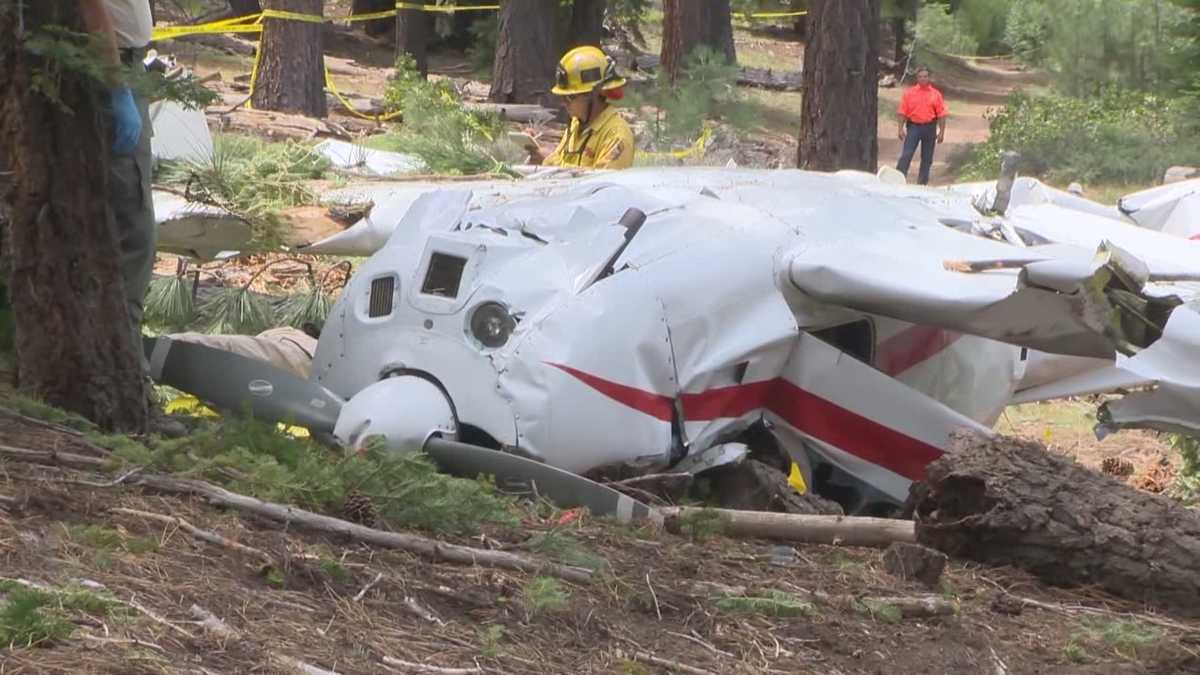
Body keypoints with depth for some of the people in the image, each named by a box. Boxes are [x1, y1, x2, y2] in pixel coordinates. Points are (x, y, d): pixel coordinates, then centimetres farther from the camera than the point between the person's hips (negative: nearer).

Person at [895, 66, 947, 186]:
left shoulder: (936, 94, 3)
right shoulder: (909, 93, 1)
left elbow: (941, 115, 2)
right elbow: (902, 112, 0)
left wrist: (941, 132, -3)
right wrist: (901, 129, -6)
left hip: (929, 128, 1)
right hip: (913, 126, -1)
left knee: (927, 158, 8)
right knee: (906, 154, -9)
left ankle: (923, 182, 17)